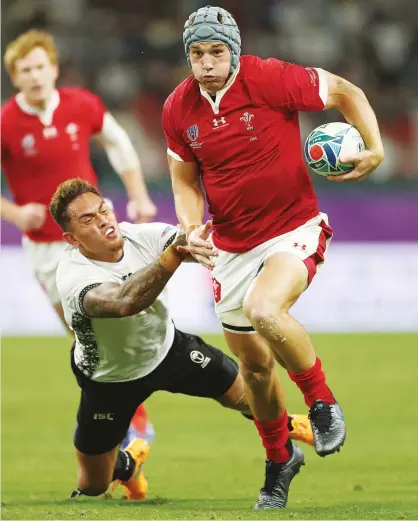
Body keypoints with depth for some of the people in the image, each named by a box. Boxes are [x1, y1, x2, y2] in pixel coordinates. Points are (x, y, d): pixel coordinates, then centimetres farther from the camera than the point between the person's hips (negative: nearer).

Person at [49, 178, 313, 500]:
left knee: (247, 395, 8)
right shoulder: (73, 277, -38)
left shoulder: (142, 235, -23)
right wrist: (176, 252, -66)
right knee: (93, 486, 5)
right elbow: (125, 302, -57)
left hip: (167, 347, 3)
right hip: (110, 380, -3)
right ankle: (126, 464, 43)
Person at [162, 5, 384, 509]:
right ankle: (279, 459, 33)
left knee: (264, 311, -33)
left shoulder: (270, 79, -16)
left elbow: (345, 92, -5)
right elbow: (185, 181, 10)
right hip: (232, 248, 5)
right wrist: (192, 229, -9)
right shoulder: (178, 108, -2)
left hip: (293, 230, -5)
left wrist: (375, 149, -18)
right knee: (254, 365, 10)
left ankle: (322, 403, -9)